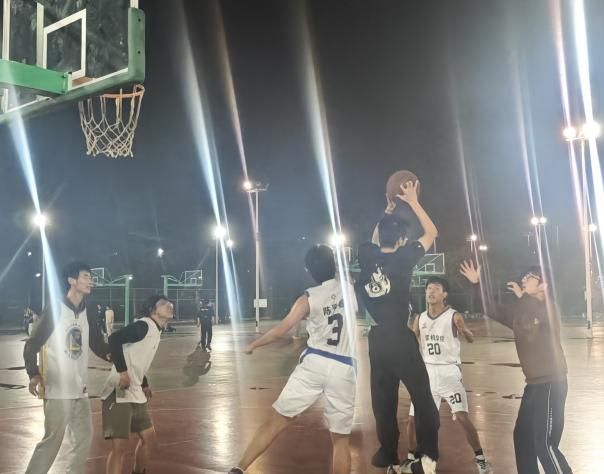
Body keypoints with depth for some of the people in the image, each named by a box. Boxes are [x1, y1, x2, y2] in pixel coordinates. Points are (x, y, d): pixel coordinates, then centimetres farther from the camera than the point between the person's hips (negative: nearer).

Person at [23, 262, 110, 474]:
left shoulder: (88, 313, 8)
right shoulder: (55, 309, -10)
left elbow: (97, 344, 13)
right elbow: (31, 345, -11)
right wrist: (34, 374, -25)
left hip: (80, 388, 7)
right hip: (58, 389, -7)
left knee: (83, 437, 11)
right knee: (52, 440, -5)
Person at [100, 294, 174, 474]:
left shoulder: (155, 331, 15)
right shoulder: (144, 325, -13)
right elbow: (114, 339, -26)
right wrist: (122, 371, -28)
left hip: (135, 393, 10)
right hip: (118, 393, -10)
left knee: (148, 436, 18)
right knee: (120, 445, -13)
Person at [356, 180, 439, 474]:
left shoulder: (367, 256, 2)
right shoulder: (403, 258, -8)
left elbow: (375, 240, 28)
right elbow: (432, 233, 6)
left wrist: (388, 212, 31)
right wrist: (413, 202, 11)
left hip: (377, 339, 5)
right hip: (400, 338, -5)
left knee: (384, 401, 11)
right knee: (422, 398, 1)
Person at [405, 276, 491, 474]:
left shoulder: (453, 316, -9)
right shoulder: (420, 318, 6)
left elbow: (471, 339, -20)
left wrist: (464, 330, -42)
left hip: (448, 371, -4)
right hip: (427, 371, 5)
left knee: (462, 417, -11)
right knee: (413, 418, 6)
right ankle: (411, 458, 24)